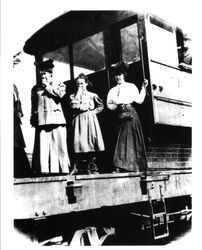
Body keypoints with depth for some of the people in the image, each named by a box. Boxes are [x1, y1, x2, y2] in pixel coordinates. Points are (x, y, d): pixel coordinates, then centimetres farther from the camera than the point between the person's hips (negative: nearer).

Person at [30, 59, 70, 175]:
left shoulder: (59, 85, 15)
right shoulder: (36, 88, 19)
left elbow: (60, 94, -7)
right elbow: (34, 105, 17)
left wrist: (47, 86, 1)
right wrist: (33, 118, 8)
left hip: (56, 119, -1)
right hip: (41, 120, 2)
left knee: (58, 145, -4)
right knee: (42, 146, -5)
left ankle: (63, 169, 0)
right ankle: (44, 170, -5)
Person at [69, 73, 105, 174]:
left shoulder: (92, 95, 11)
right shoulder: (73, 96, 10)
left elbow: (101, 105, 14)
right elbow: (73, 106, -9)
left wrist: (94, 111, -1)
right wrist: (78, 93, -4)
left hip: (90, 119, 1)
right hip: (79, 120, -1)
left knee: (92, 141, -4)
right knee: (79, 142, -9)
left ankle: (91, 167, 3)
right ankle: (77, 167, -4)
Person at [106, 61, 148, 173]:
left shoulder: (131, 86, 7)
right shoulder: (113, 90, 16)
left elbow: (139, 100, 0)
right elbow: (109, 104, 11)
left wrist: (143, 88, -4)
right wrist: (117, 105, -6)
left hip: (131, 115, -2)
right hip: (120, 117, 2)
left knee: (133, 139, -4)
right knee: (121, 139, -3)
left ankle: (136, 166, -1)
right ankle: (119, 166, -6)